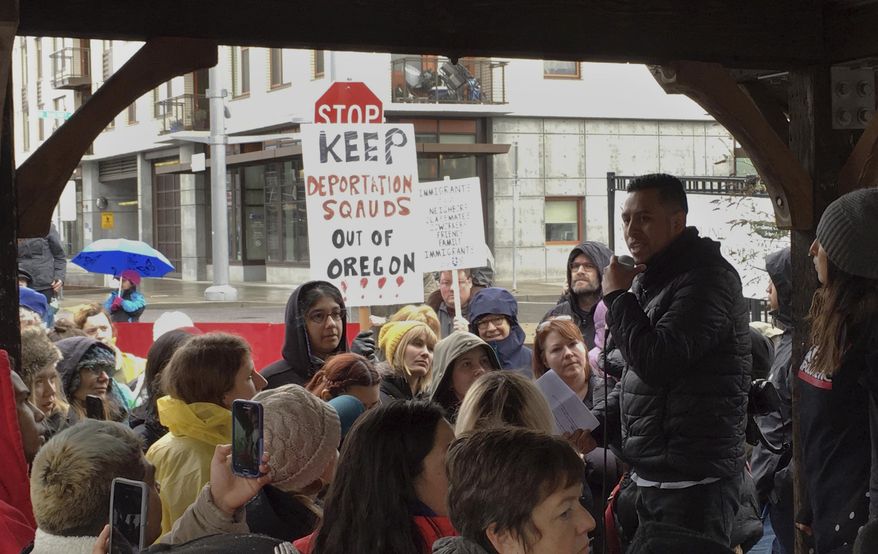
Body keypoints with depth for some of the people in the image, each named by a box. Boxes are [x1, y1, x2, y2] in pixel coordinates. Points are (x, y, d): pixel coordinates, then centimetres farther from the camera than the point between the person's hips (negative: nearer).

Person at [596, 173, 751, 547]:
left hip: (693, 478, -9)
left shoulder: (706, 278, -16)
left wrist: (617, 296, -14)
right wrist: (594, 424, 9)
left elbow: (656, 362, -26)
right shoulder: (652, 278, 15)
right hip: (653, 473, 10)